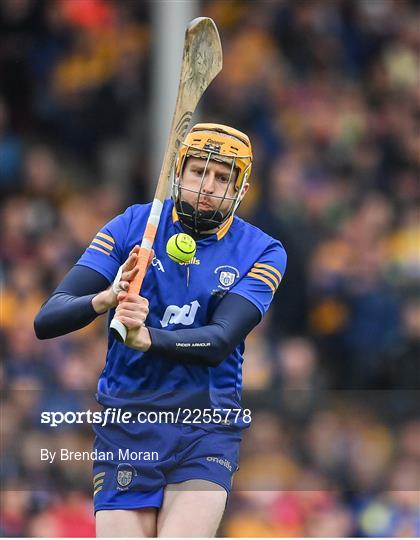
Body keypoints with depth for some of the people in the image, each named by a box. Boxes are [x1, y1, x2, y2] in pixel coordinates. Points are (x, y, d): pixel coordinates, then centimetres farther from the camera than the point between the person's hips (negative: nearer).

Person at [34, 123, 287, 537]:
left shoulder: (262, 253, 1)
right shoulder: (132, 227, 2)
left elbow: (220, 341, -15)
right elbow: (46, 320, -6)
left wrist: (146, 338, -33)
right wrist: (105, 299, -27)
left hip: (205, 429, -1)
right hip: (124, 425, 1)